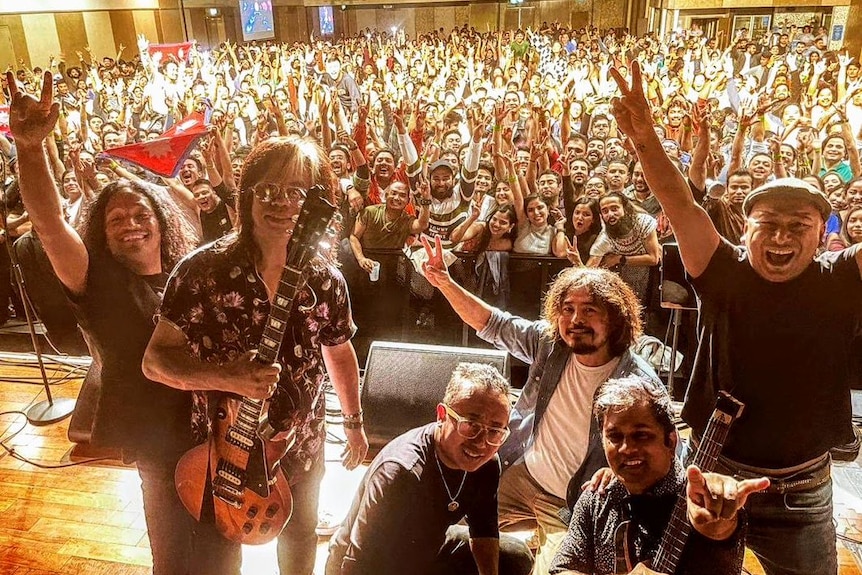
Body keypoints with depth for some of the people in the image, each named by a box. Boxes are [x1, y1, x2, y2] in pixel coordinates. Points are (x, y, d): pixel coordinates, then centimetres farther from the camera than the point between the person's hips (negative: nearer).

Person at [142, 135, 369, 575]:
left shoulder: (326, 280, -11)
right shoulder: (203, 271, -19)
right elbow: (155, 360, -15)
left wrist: (354, 421, 13)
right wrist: (226, 377, -31)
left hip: (300, 454, 3)